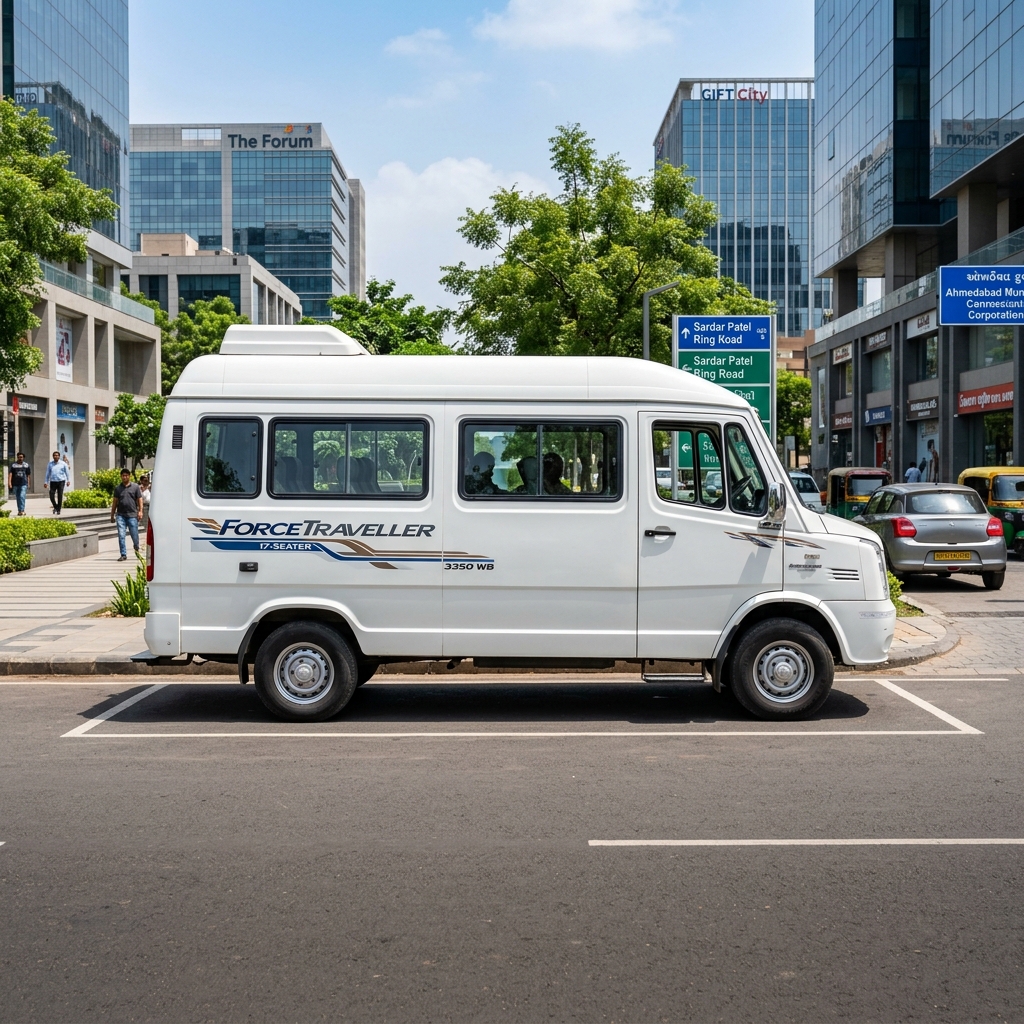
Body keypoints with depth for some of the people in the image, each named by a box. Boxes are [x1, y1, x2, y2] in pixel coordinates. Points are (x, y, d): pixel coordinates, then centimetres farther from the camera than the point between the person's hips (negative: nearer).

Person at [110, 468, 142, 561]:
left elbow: (140, 500, 4)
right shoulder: (118, 488, 11)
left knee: (134, 535, 3)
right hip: (121, 515, 2)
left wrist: (140, 511, -8)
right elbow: (115, 502, 15)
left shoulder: (135, 487, 5)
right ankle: (123, 554, 0)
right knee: (121, 535, -5)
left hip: (132, 515, -2)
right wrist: (112, 515, 13)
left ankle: (137, 549, 32)